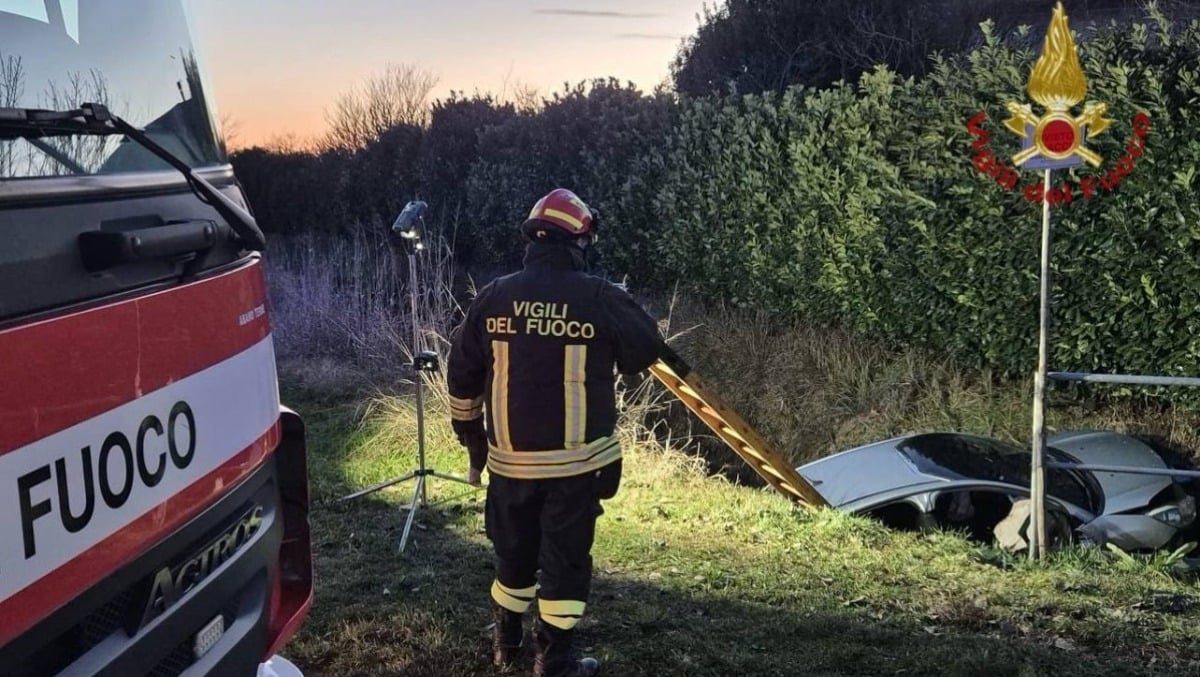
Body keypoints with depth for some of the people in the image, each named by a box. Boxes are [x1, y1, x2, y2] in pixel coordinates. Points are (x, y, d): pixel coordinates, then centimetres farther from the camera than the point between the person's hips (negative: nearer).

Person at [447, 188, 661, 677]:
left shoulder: (493, 297, 0)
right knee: (566, 558, 7)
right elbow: (646, 351, 1)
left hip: (510, 457, 4)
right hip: (577, 459, -4)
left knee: (514, 552, 20)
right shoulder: (599, 298, -12)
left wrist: (470, 433, 21)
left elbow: (462, 375, 8)